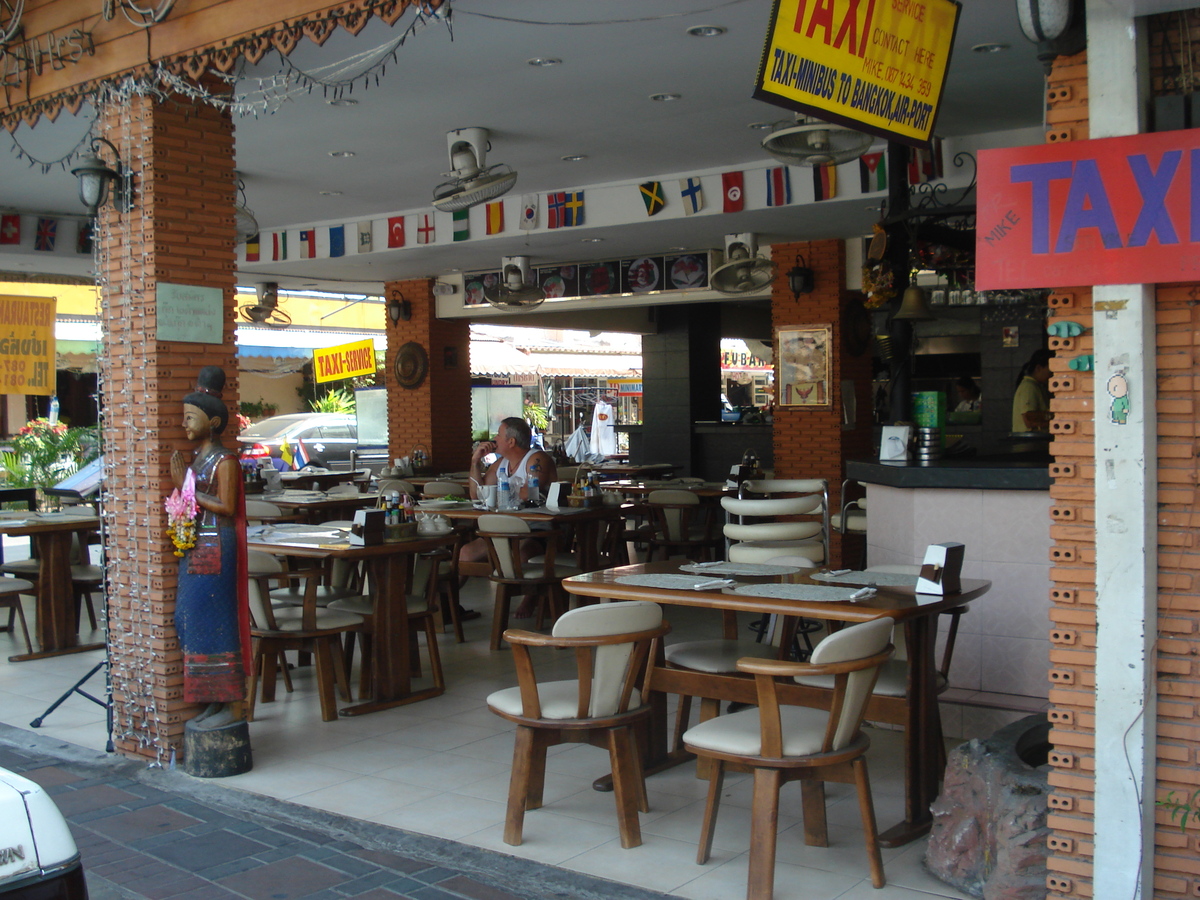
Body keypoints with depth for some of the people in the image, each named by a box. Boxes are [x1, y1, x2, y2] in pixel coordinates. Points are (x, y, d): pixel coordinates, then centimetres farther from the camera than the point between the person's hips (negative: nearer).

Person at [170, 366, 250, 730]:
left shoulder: (225, 460, -11)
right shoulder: (196, 459, 14)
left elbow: (226, 507, -17)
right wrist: (182, 484, 2)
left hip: (216, 549, -9)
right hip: (195, 548, 9)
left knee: (212, 623, -6)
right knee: (193, 622, 10)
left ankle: (225, 706, 2)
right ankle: (212, 701, 19)